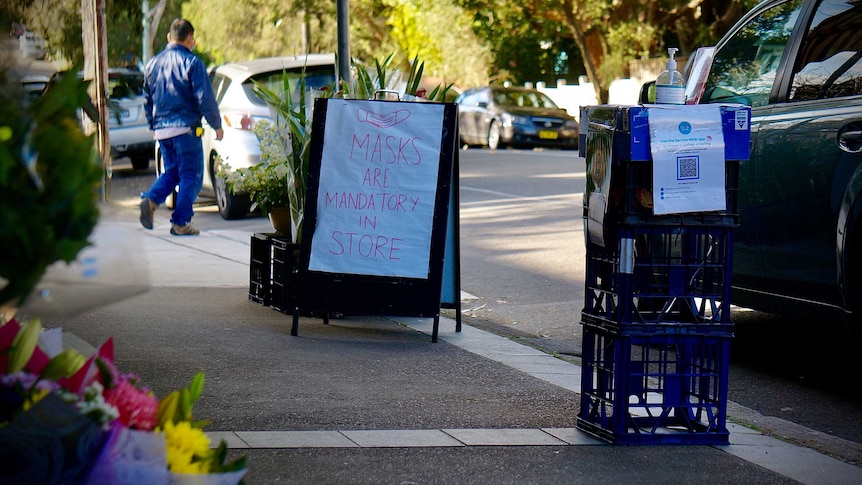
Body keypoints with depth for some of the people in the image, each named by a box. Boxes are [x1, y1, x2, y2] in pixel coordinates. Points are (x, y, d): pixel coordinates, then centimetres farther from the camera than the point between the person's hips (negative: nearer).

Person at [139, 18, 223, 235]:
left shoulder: (153, 64, 10)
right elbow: (205, 98, -11)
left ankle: (150, 200, -5)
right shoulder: (192, 63, -9)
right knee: (190, 176, 2)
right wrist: (217, 125, -1)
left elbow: (147, 99, 18)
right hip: (186, 128, -6)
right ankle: (180, 222, -2)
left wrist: (153, 125, 30)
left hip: (162, 129, 6)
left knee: (171, 172, 19)